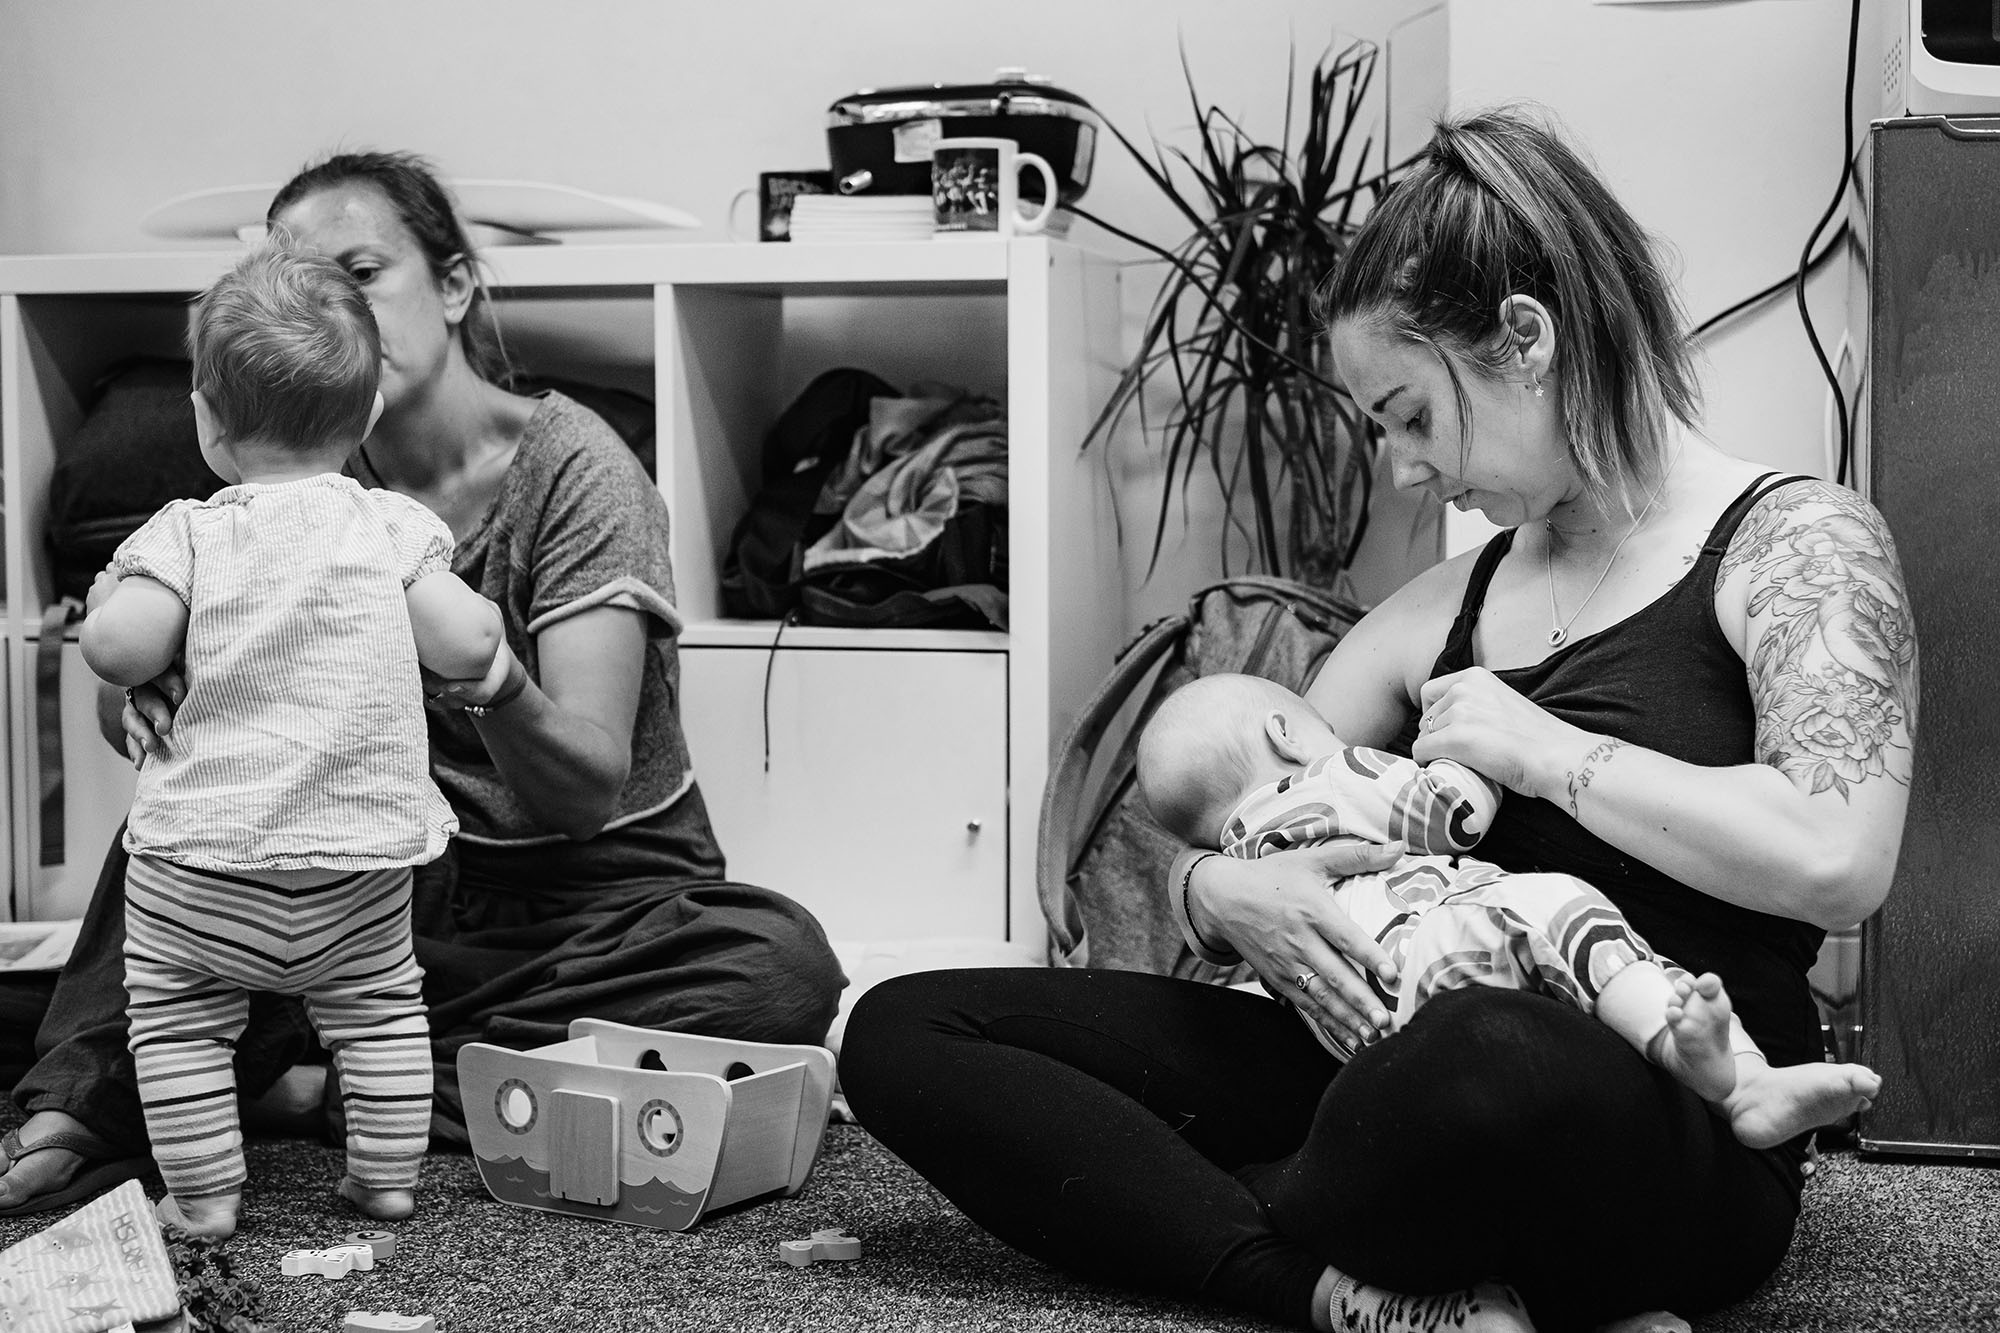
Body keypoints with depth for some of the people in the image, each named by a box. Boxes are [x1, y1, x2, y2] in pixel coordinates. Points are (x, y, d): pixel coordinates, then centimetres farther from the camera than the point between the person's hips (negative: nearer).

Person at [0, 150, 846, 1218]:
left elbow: (589, 786, -22)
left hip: (597, 904, -3)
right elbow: (123, 679, -3)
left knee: (783, 966, -33)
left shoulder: (571, 466, -13)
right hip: (405, 882, 3)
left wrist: (483, 670, -43)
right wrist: (148, 697, -28)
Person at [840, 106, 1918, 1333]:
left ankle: (1157, 1208, -16)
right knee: (902, 1032, -6)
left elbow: (1835, 863, -18)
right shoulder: (1443, 608, 18)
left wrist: (1546, 751, -10)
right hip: (1406, 1060, 7)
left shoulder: (1793, 540, 0)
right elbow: (1213, 841, 17)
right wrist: (1224, 894, -7)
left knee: (1497, 1060, -46)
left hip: (1678, 1129, -7)